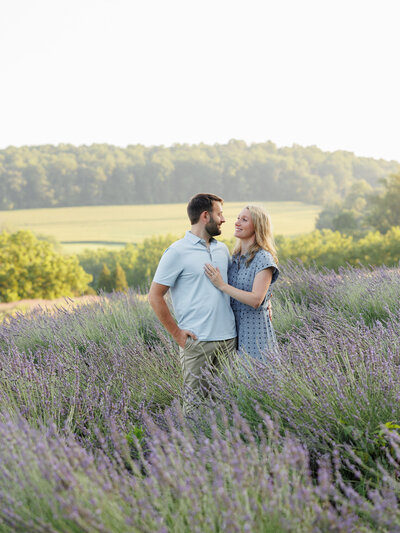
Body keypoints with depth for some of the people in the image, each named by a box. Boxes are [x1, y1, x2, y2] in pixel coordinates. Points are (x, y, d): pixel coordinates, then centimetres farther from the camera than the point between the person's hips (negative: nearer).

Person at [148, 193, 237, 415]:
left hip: (228, 338, 6)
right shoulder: (177, 252, -5)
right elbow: (155, 296, -5)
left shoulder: (222, 249, 15)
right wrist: (176, 333, -8)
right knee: (196, 403, -4)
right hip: (198, 341, -6)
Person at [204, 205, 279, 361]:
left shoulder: (263, 259, -12)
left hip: (255, 335, -7)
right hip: (234, 331, 7)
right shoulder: (235, 257, 12)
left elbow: (256, 300, -21)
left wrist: (222, 285, -19)